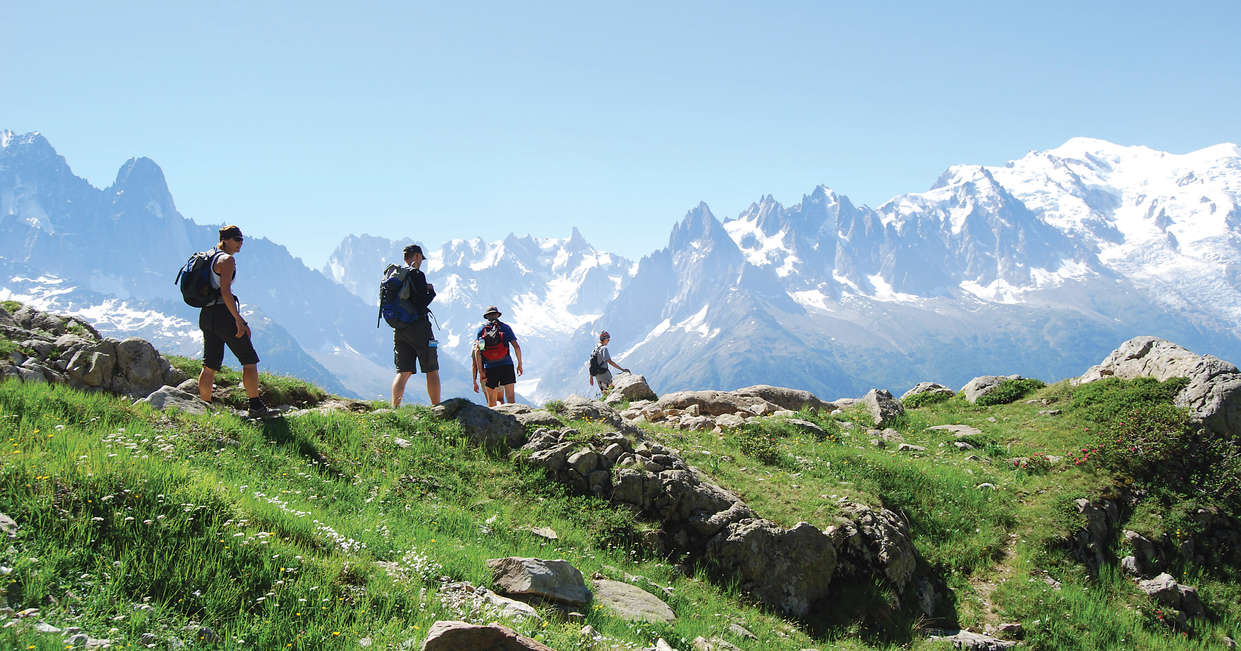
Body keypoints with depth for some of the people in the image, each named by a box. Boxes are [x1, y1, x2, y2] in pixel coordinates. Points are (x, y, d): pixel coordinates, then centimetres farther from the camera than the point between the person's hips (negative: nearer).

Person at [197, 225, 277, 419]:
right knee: (250, 360, -1)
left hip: (206, 314, 9)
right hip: (223, 314, -9)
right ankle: (256, 407, -1)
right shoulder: (227, 259, -11)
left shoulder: (210, 257, 18)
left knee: (209, 366, 11)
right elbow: (225, 291, -21)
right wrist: (238, 319, -20)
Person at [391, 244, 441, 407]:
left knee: (403, 372, 7)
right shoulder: (417, 275, -11)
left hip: (399, 329, 6)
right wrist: (431, 291, 1)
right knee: (432, 371, 4)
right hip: (418, 327, -6)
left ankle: (394, 408, -4)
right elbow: (421, 303, -19)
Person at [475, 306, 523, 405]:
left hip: (490, 367, 1)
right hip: (506, 365, -1)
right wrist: (520, 364, 13)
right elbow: (516, 347, 3)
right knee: (510, 398, -8)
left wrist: (481, 370, -2)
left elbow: (477, 351, -1)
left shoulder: (481, 330, 10)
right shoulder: (505, 327, 9)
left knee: (492, 401, 10)